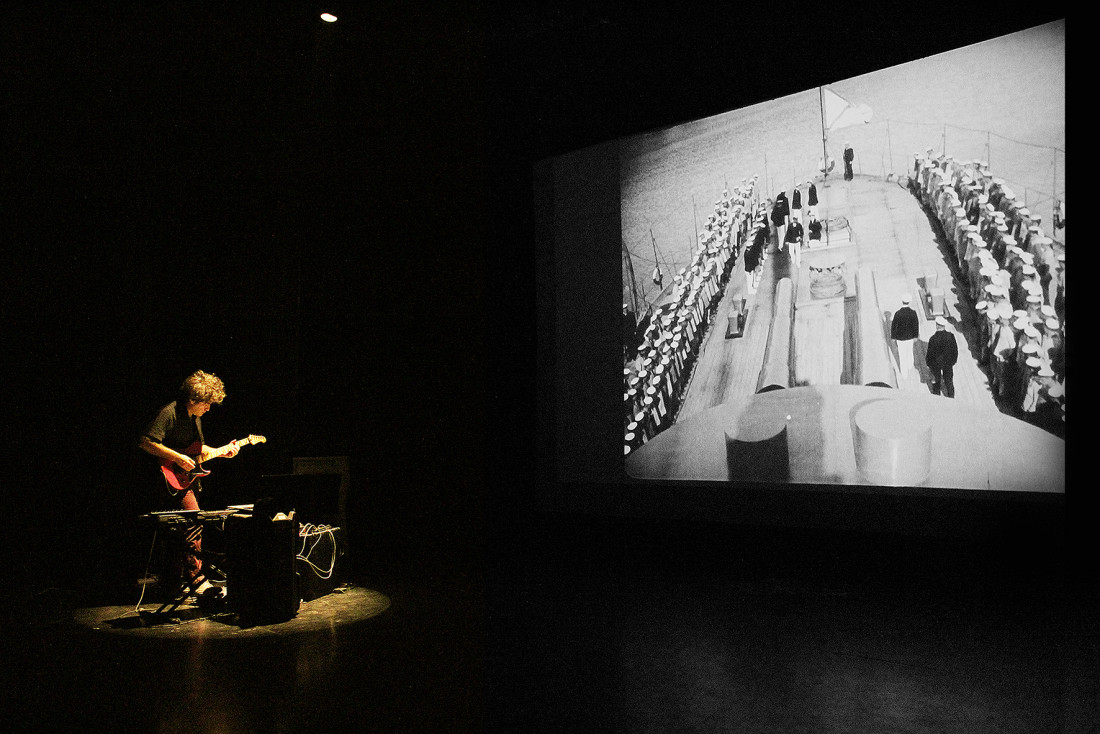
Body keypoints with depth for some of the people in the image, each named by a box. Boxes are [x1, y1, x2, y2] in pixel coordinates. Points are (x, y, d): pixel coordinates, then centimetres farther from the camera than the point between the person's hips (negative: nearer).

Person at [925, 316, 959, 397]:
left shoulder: (933, 339, -29)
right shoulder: (951, 336, -20)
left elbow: (930, 353, -18)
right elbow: (955, 350, -8)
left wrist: (928, 363, 0)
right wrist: (953, 360, 9)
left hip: (936, 363, -2)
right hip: (948, 362, 2)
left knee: (936, 379, 22)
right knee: (949, 379, 22)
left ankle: (936, 396, 40)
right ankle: (951, 396, 38)